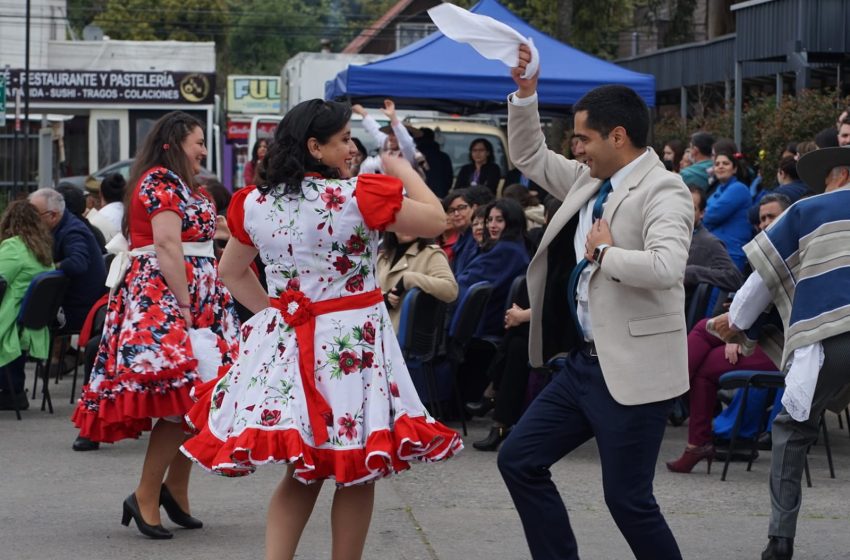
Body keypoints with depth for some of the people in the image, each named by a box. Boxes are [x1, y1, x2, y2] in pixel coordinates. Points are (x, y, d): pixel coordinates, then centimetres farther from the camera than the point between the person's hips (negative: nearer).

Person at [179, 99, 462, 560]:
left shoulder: (255, 203, 3)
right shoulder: (358, 196, -14)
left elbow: (231, 271, 16)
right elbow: (435, 220, -3)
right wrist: (403, 169, 10)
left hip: (283, 343, 5)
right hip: (351, 344, -5)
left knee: (302, 474, 14)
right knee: (357, 475, 8)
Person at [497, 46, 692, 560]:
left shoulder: (662, 190, -16)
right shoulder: (590, 180, 10)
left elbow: (666, 267, -33)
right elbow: (530, 156, 24)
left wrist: (605, 253, -17)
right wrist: (525, 92, 11)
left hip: (632, 370, -9)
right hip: (585, 362, 9)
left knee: (628, 498, -3)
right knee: (518, 460, 11)